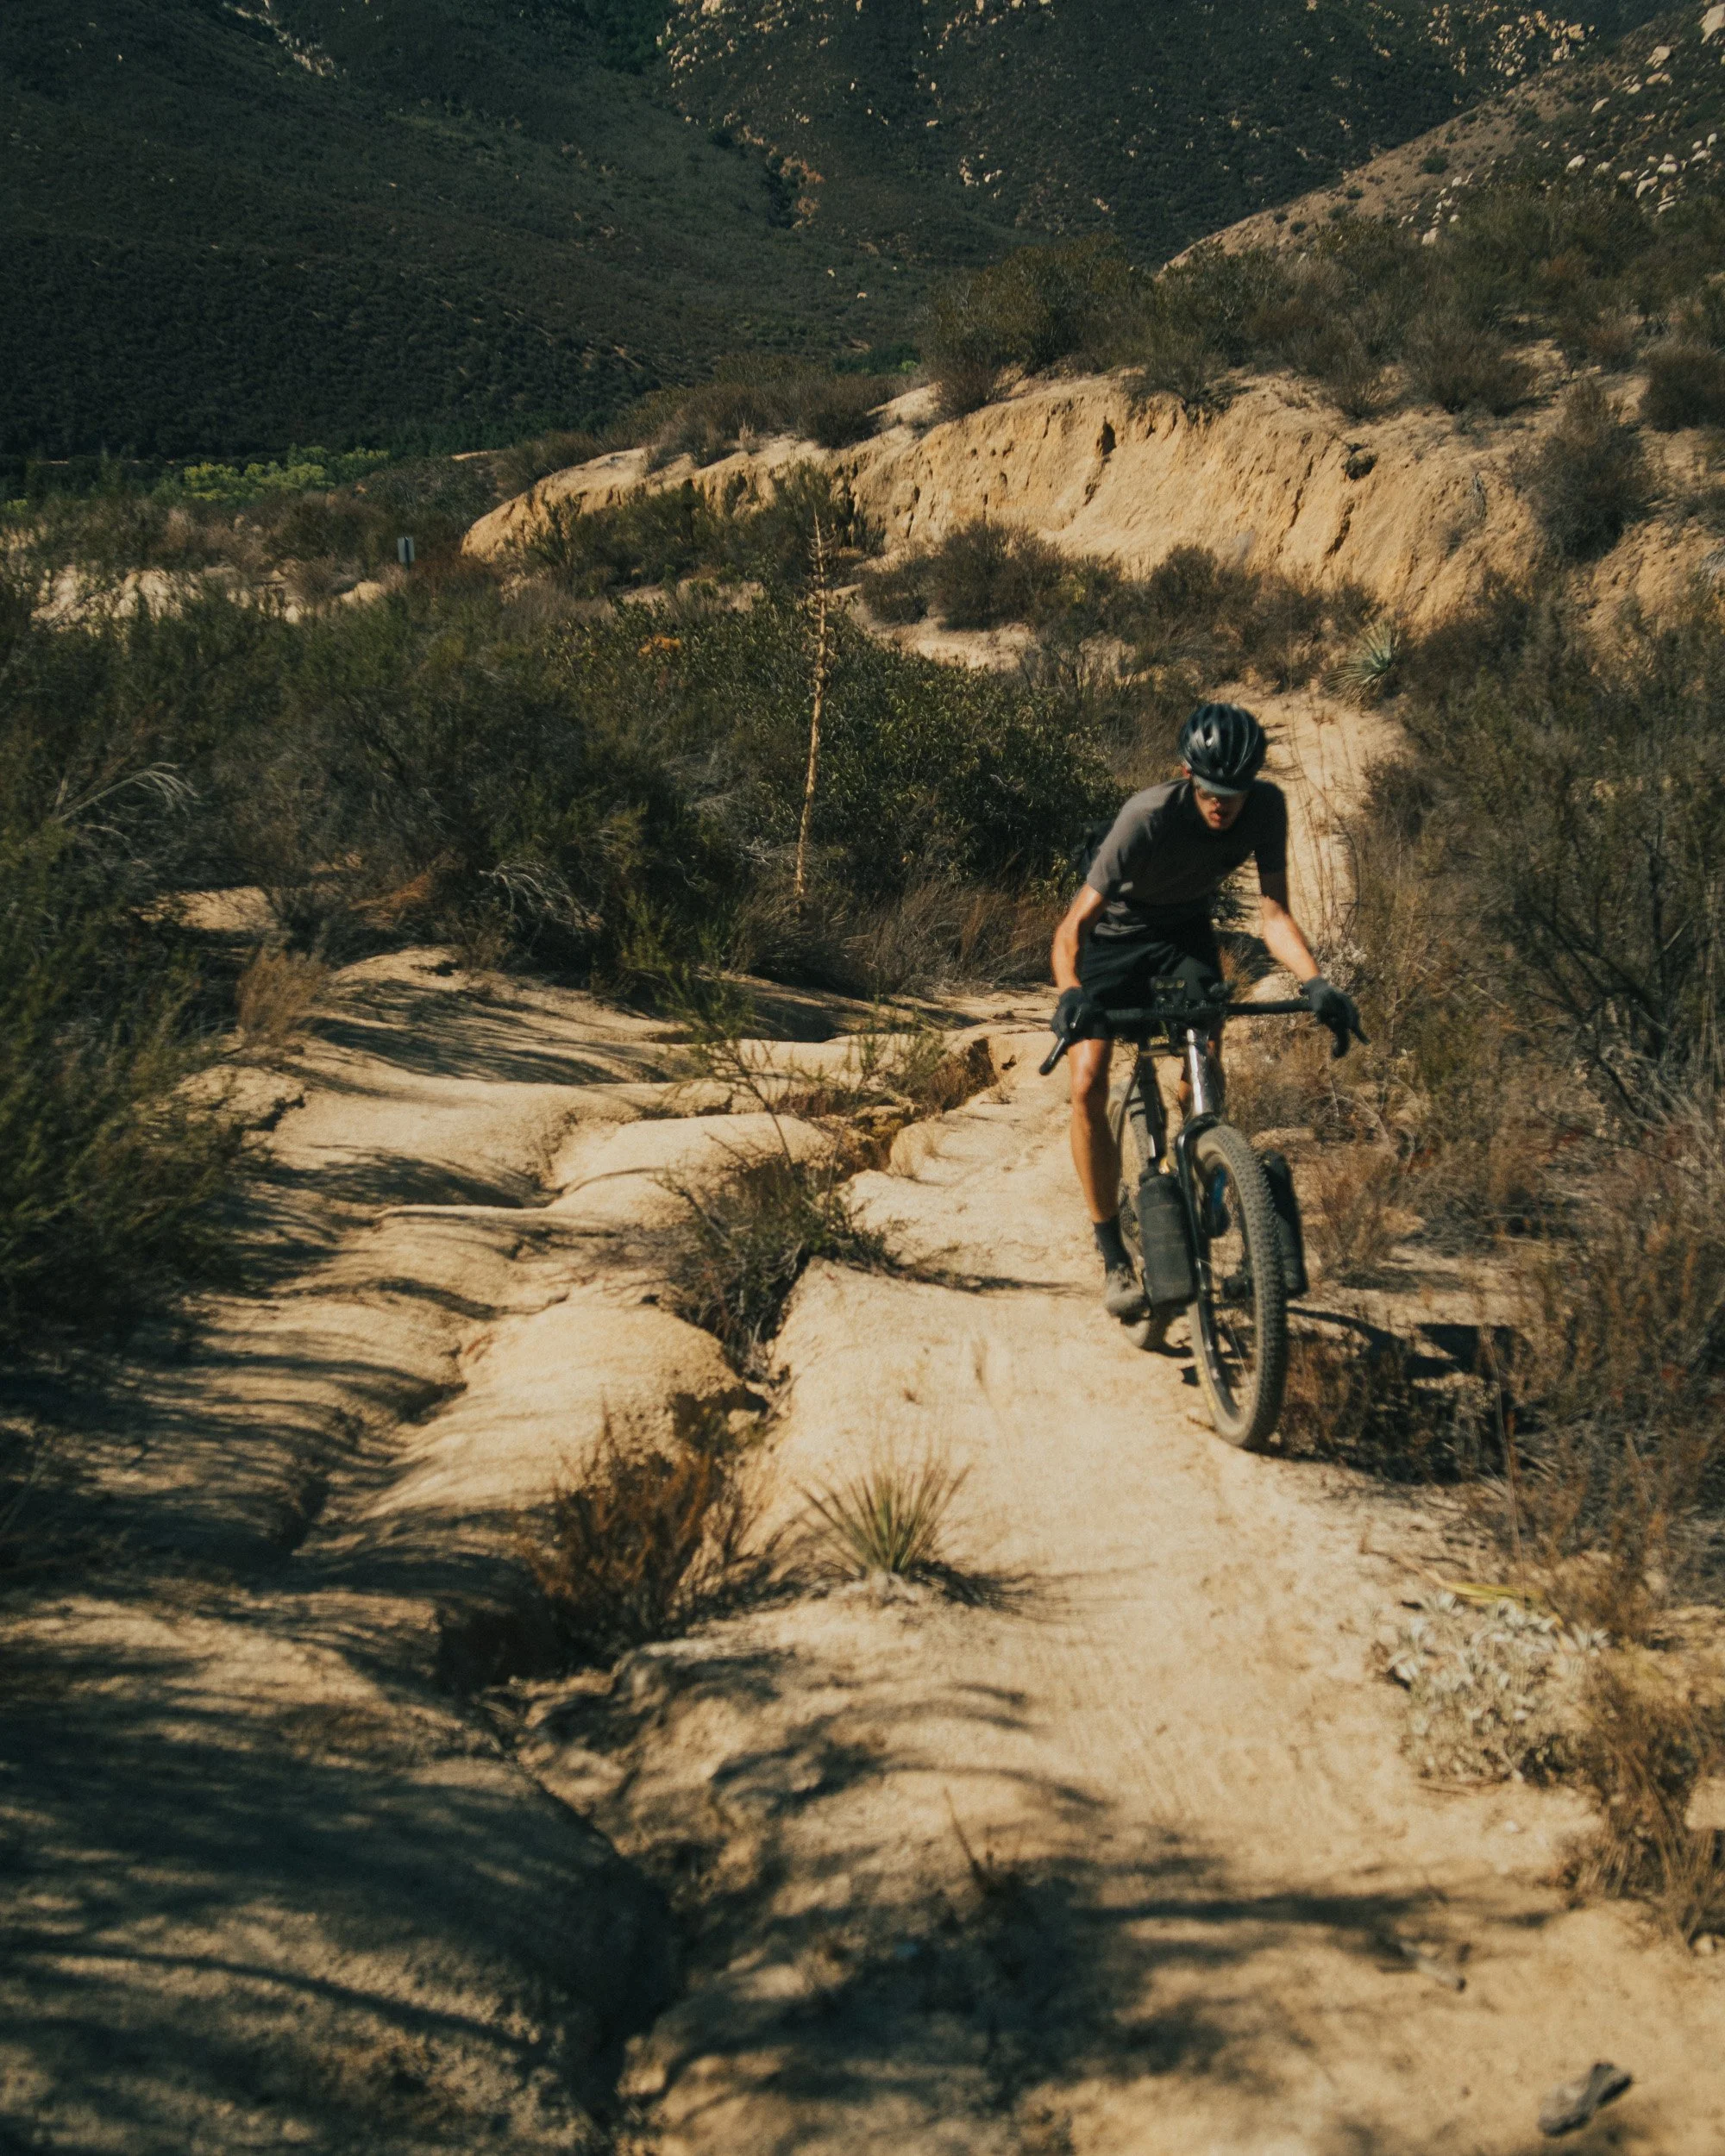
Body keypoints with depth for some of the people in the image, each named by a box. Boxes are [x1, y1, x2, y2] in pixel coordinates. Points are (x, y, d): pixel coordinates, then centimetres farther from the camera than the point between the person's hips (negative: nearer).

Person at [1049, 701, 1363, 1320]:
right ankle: (1113, 1256, -7)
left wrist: (1315, 982, -39)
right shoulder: (1148, 819, -34)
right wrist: (1070, 994, -52)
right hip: (1113, 937, -3)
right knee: (1087, 1087, -18)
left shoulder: (1266, 808, -22)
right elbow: (1073, 925, -34)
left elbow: (1274, 913, -21)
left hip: (1184, 933, 3)